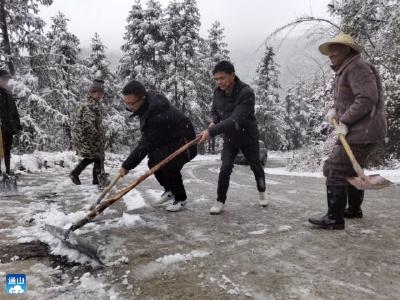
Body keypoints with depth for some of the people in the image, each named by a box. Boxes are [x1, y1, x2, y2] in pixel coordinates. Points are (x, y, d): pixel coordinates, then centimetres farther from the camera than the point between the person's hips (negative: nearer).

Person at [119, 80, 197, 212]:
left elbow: (146, 145, -31)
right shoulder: (149, 99, -10)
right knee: (153, 163, 3)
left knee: (169, 167, -21)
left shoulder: (157, 115, -37)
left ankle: (181, 199, 3)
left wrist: (127, 166, -24)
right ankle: (169, 191, 24)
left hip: (183, 141, -9)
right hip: (167, 139, 9)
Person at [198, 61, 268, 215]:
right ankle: (220, 201, 6)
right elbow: (214, 112, 7)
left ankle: (262, 193, 42)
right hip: (229, 138, 3)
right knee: (225, 168, -10)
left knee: (256, 167, 16)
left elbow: (235, 120, -40)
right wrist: (214, 122, -17)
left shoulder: (246, 93, -31)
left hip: (248, 137, -3)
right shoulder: (218, 92, -11)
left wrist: (212, 131, -45)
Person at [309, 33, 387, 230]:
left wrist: (345, 121, -24)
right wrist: (335, 109, 5)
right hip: (359, 131, 11)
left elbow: (367, 98, -25)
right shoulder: (345, 70, 17)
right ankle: (354, 209, 37)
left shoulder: (357, 68, -15)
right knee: (351, 170, 21)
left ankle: (334, 219, -5)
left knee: (335, 170, -11)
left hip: (362, 132, -11)